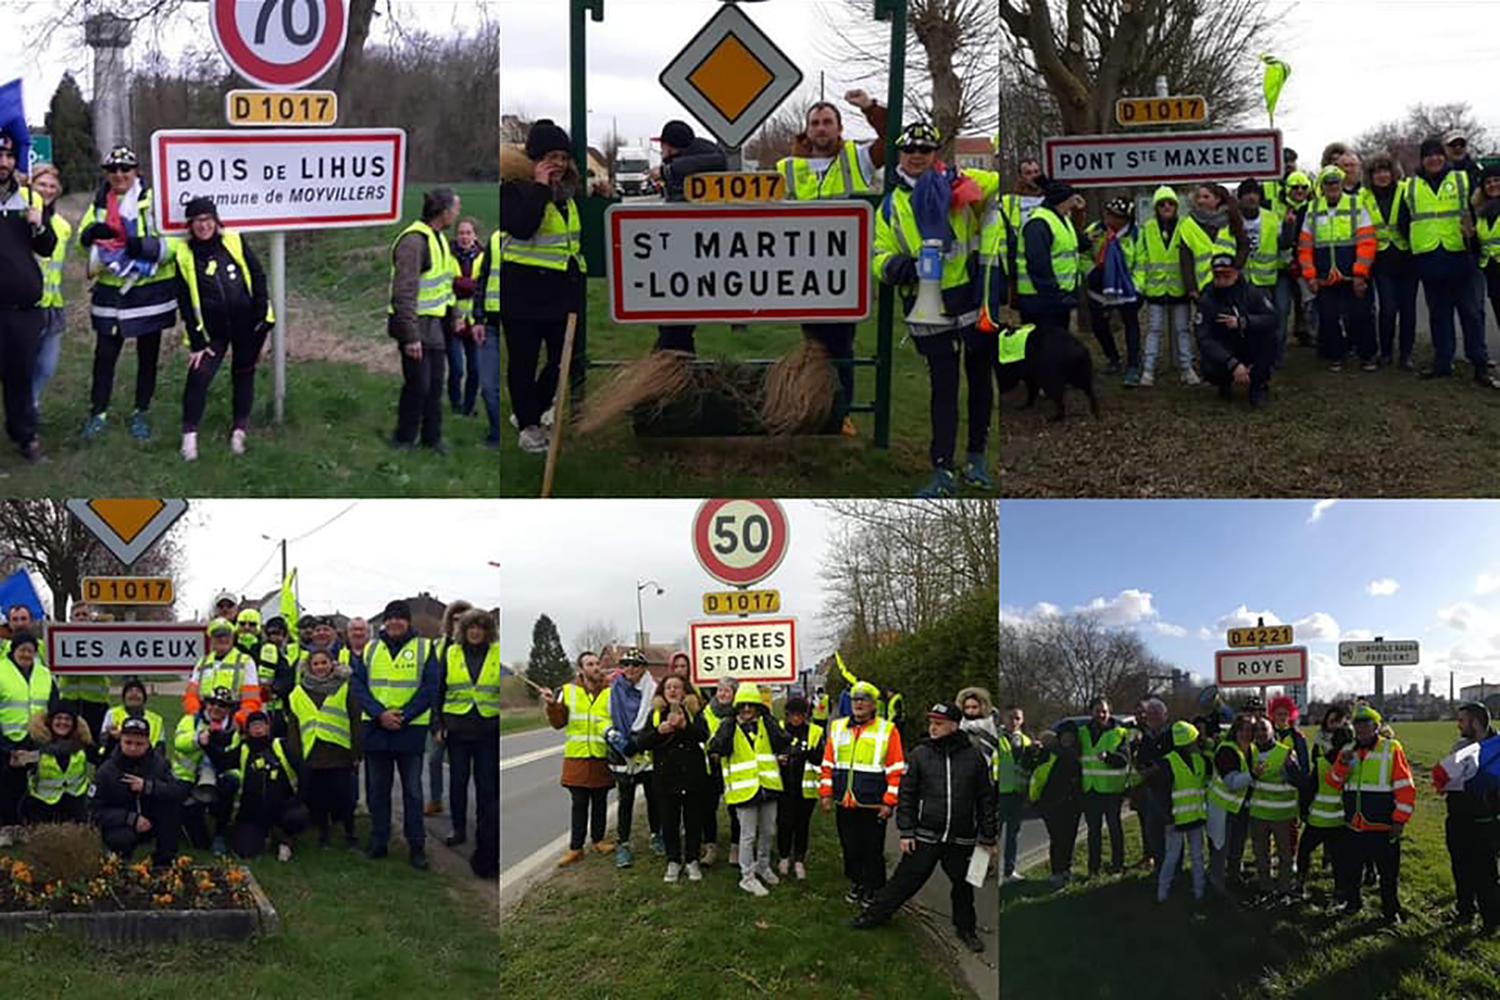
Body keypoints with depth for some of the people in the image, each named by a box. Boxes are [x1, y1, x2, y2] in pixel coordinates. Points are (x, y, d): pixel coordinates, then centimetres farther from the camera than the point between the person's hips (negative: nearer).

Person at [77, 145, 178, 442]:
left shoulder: (154, 200, -8)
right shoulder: (99, 203, 8)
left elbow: (173, 243, -12)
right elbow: (84, 236, 13)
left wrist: (146, 246, -30)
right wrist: (91, 233, -11)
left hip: (150, 290, -3)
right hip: (110, 291, 3)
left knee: (148, 355, 9)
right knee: (105, 353, 5)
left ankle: (142, 412, 23)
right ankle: (98, 412, 16)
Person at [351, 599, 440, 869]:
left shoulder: (424, 648, 1)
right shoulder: (370, 649, 8)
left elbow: (429, 688, -5)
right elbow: (357, 685, 0)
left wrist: (403, 715, -15)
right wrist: (380, 714, -14)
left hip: (411, 729, -3)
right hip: (376, 728, 3)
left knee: (412, 790, 2)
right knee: (377, 789, 10)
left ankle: (416, 846, 7)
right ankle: (378, 842, 19)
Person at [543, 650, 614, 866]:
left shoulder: (610, 692, 1)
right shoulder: (569, 691, 4)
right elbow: (558, 722, 3)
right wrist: (552, 705, -12)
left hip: (602, 757, 0)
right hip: (577, 757, 0)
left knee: (599, 801, 11)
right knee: (579, 803, 2)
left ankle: (598, 840, 26)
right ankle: (575, 847, 7)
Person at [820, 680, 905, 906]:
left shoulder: (887, 730, -4)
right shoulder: (837, 728, 9)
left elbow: (896, 770, -5)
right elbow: (828, 763, 14)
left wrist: (889, 802, -9)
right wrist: (826, 792, 8)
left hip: (872, 804, -4)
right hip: (845, 803, 4)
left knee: (872, 850, 3)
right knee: (850, 847, 12)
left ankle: (872, 888, 17)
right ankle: (856, 883, 27)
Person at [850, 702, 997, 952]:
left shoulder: (973, 757, 0)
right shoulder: (920, 754, 0)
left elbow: (986, 799, 6)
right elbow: (906, 795, 3)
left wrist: (988, 837, 6)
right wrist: (905, 832, -3)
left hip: (961, 840, 1)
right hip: (925, 836, -1)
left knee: (963, 885, 12)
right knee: (906, 878, 1)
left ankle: (966, 929, 30)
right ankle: (874, 914, 15)